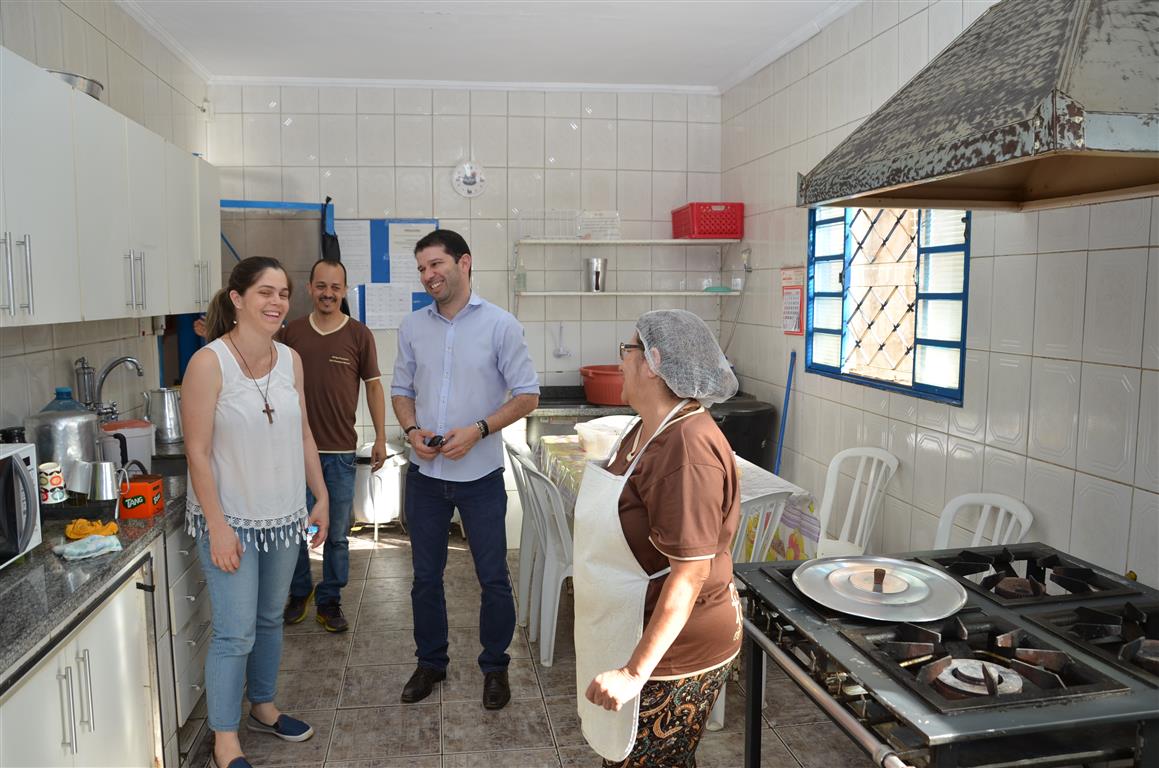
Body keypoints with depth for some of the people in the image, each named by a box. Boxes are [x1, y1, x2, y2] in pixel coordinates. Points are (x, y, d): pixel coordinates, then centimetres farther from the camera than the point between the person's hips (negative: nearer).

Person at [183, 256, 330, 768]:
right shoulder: (209, 363, -17)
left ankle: (263, 707, 39)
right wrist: (218, 527, -17)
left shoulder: (290, 360, 1)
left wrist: (321, 496, 9)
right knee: (235, 633, 0)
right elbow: (197, 452, -16)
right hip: (230, 519, -5)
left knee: (270, 618, 19)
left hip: (283, 515, 6)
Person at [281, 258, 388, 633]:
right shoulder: (291, 332, 3)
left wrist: (380, 438, -1)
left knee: (337, 534, 7)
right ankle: (299, 592, 32)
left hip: (341, 451, -1)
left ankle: (329, 601, 23)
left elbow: (373, 387, 3)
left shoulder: (359, 335, -1)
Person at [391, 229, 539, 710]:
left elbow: (527, 395, -8)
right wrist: (412, 430, -8)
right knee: (426, 577, 15)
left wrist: (478, 430, -19)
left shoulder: (500, 325, -8)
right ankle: (431, 662, 34)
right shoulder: (412, 326, 5)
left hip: (480, 475, -3)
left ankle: (495, 667, 27)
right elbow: (401, 390, 12)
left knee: (493, 579, 7)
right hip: (425, 474, 4)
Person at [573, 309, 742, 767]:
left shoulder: (688, 450, -29)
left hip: (670, 647, -9)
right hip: (630, 634, 9)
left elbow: (689, 575, -29)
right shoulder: (648, 429, 3)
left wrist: (635, 671, -28)